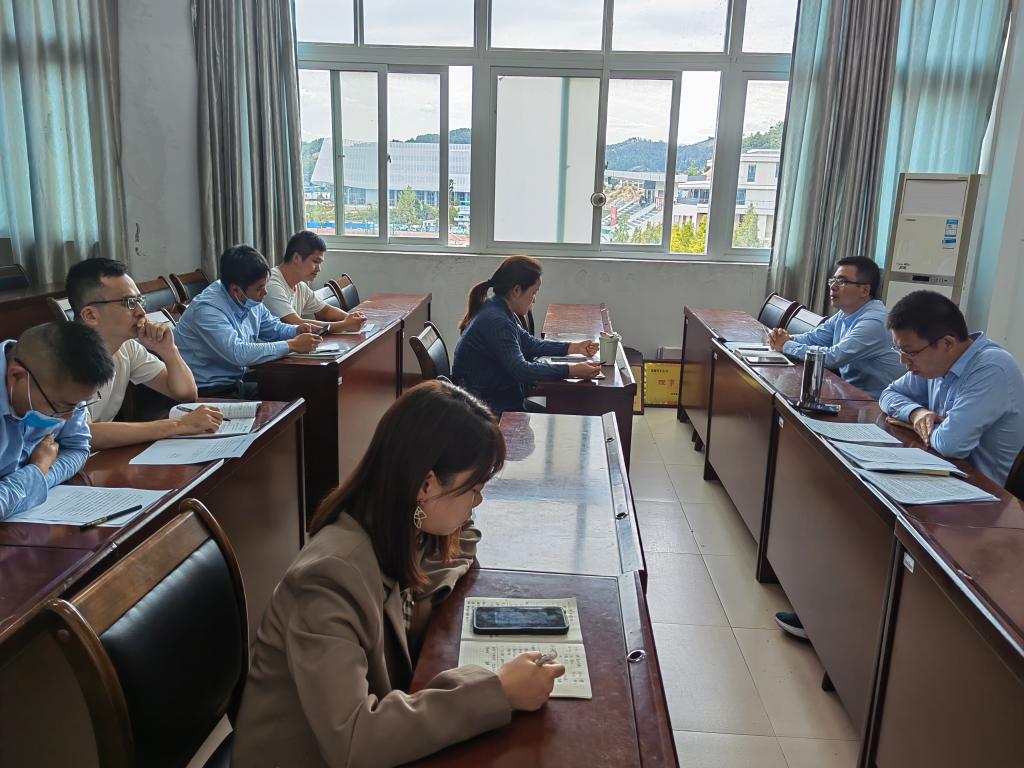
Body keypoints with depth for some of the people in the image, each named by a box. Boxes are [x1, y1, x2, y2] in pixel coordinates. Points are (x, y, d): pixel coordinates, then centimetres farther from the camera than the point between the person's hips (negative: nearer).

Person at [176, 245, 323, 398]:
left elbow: (273, 328, 20)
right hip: (207, 392, -8)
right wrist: (292, 345, -26)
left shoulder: (250, 300, 2)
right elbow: (238, 353, -32)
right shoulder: (207, 309, -23)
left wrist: (298, 330, -3)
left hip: (236, 383, 8)